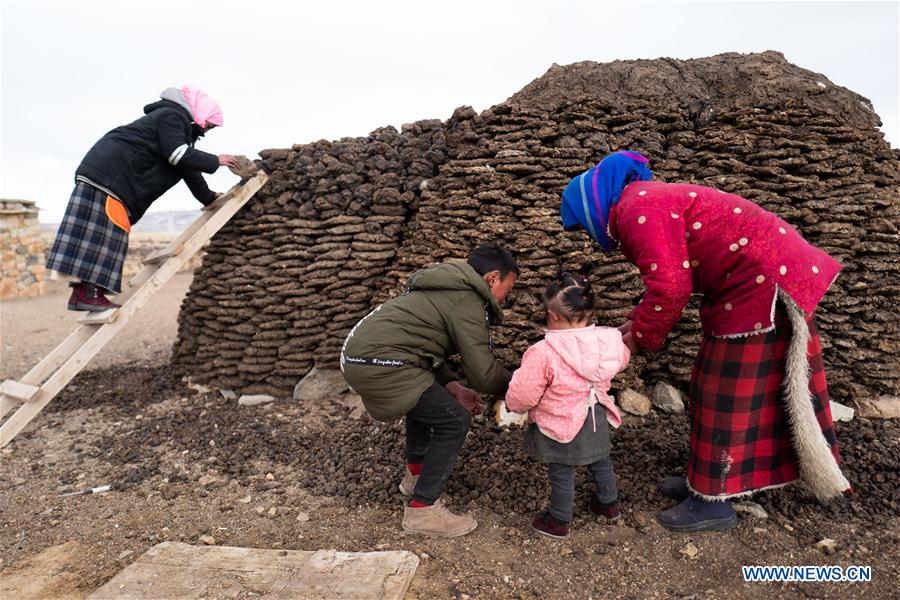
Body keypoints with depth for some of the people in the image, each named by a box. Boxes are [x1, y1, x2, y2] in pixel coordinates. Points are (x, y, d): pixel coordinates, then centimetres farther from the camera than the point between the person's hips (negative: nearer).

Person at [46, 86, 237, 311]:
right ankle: (87, 293, -13)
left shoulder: (183, 128, 25)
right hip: (108, 172, -10)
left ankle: (86, 291, 5)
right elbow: (178, 155, -20)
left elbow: (189, 171, 31)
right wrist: (215, 161, -10)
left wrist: (209, 198, 33)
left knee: (111, 234, 5)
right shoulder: (172, 116, -6)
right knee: (103, 232, -13)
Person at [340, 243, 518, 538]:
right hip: (379, 365, -11)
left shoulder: (448, 287, 21)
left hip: (358, 352, 11)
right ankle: (422, 510, 6)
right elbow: (483, 371, -11)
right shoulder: (467, 302, -9)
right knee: (455, 421, -3)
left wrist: (452, 386, 11)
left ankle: (415, 474, 42)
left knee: (425, 399, 31)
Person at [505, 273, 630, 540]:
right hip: (596, 419, 6)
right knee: (600, 462, 28)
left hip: (560, 426, -6)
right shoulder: (609, 342, -14)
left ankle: (558, 522, 32)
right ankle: (608, 503, 50)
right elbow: (621, 359, 11)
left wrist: (514, 405, 1)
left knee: (561, 473, 13)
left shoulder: (543, 353, -30)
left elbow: (522, 395, -21)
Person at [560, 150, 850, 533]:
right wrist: (636, 324, 10)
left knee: (727, 391, -1)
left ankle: (712, 502, 13)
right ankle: (710, 478, 30)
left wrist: (639, 336, -9)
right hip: (767, 277, 10)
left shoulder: (638, 210, -18)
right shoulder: (648, 202, 15)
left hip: (763, 283, -10)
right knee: (719, 388, 16)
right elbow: (670, 279, 18)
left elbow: (670, 288, -25)